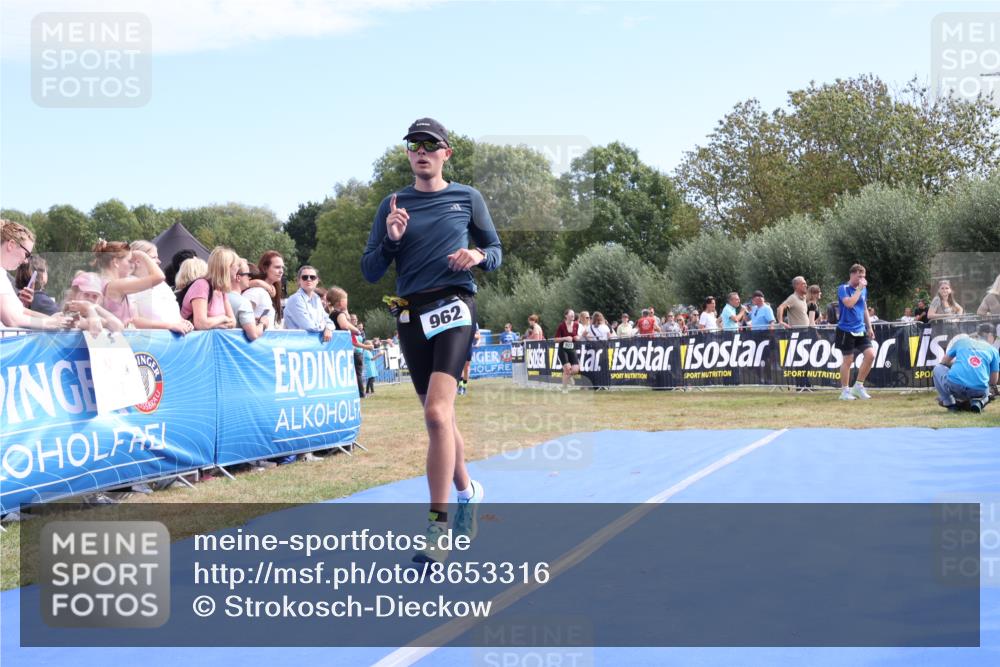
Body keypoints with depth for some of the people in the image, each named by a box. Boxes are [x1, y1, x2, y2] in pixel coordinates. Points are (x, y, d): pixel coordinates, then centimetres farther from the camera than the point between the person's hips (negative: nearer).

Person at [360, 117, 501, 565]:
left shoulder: (468, 198, 6)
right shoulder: (392, 205, 10)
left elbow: (495, 252, 12)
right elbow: (370, 272, 7)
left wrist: (478, 256, -10)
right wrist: (390, 240, -11)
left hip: (453, 305, -4)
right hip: (411, 315, 4)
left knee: (437, 413, -21)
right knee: (439, 417, 13)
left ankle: (437, 528, -17)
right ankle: (467, 491, 40)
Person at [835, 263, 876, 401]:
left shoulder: (864, 289, 12)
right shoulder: (843, 289, -8)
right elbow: (849, 303, -26)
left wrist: (869, 327, 18)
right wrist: (859, 289, -18)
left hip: (860, 330, 6)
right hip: (846, 331, -6)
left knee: (870, 354, -7)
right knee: (848, 360, -2)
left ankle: (858, 386, 7)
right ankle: (844, 391, 11)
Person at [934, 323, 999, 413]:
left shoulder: (961, 341, 17)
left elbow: (944, 362, 30)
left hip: (955, 387, -1)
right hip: (979, 391, 1)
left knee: (938, 368, 27)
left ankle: (950, 403, 14)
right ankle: (977, 401, 3)